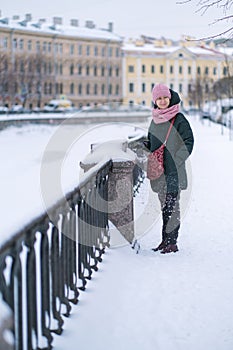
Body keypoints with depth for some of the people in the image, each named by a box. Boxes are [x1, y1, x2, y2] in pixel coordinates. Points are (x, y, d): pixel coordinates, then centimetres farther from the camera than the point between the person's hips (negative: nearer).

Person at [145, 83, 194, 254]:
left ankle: (172, 242, -5)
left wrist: (176, 160, -14)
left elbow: (189, 141, -7)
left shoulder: (179, 119, -6)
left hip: (174, 171, -7)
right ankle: (166, 240, 18)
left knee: (172, 206, -7)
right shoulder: (155, 121, 14)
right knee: (164, 206, 12)